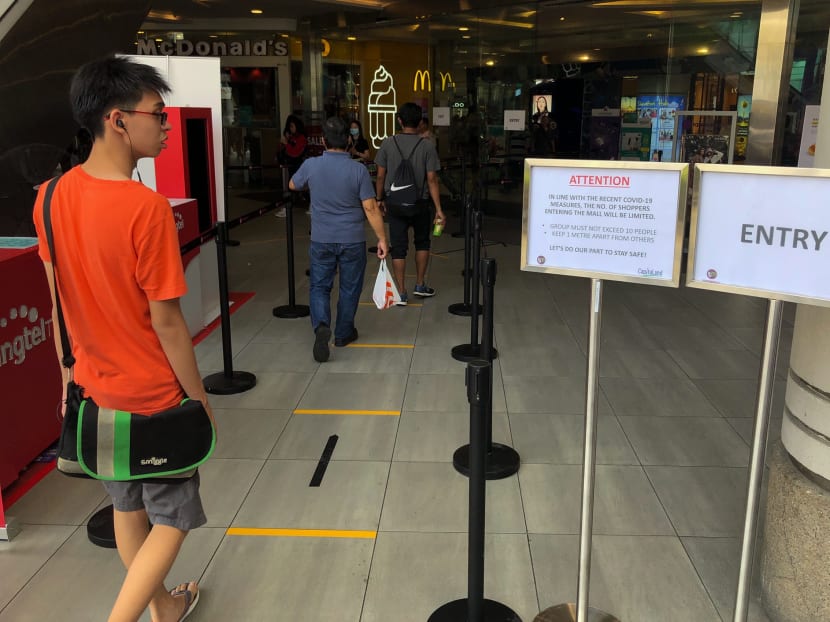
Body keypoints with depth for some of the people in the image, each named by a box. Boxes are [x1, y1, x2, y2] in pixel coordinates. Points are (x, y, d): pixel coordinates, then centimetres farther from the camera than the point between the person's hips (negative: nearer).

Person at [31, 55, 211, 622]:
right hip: (152, 397, -7)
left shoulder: (52, 197, -4)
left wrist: (69, 375, 15)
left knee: (128, 509, 24)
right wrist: (200, 399, -9)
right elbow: (167, 321, -21)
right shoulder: (147, 208, -25)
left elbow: (58, 303, 4)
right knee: (173, 519, 14)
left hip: (95, 390, 7)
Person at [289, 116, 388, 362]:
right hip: (352, 240, -1)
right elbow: (371, 208, -13)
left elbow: (293, 185, 14)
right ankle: (343, 333, 27)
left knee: (319, 286, 12)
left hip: (321, 240, 1)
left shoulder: (311, 166, -7)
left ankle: (321, 325, -12)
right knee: (349, 287, 15)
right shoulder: (358, 169, -13)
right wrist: (382, 239, -6)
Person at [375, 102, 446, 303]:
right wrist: (439, 209, -8)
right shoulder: (427, 146, -8)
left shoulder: (388, 144, -5)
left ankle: (401, 293, 6)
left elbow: (381, 176, -2)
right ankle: (420, 285, 25)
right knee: (422, 243, 20)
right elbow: (432, 180, -11)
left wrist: (380, 199, 12)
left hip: (395, 204, 0)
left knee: (398, 247, 5)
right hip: (420, 203, 0)